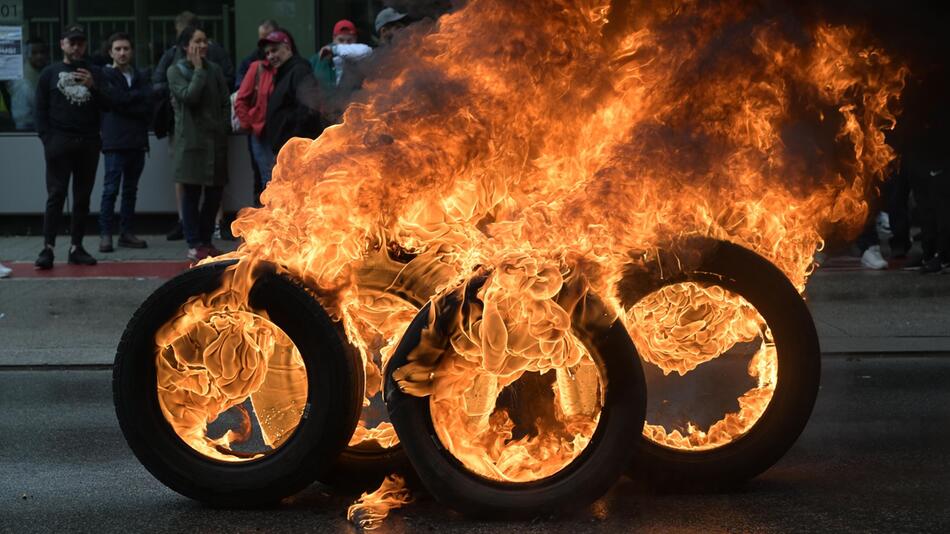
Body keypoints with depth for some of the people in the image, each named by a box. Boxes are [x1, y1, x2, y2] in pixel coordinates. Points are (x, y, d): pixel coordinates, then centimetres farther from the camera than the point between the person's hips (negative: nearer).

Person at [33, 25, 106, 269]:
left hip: (89, 142, 3)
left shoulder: (95, 73, 14)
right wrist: (47, 139, -7)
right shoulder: (50, 73, 9)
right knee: (56, 195, -7)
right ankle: (47, 248, -9)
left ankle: (77, 247, 9)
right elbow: (41, 110, 4)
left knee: (82, 197, 4)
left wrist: (93, 87, -9)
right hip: (60, 142, -2)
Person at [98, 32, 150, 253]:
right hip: (115, 141, -5)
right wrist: (138, 95, -3)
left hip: (137, 141, 5)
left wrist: (126, 100, -11)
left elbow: (149, 102, 1)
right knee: (111, 189, -7)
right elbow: (114, 99, -12)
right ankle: (105, 234, -4)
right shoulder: (105, 75, 2)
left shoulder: (139, 77, 16)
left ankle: (126, 232, 13)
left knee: (131, 190, 8)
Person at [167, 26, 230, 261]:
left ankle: (206, 241, 18)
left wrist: (224, 127, 1)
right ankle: (194, 244, 4)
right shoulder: (176, 71, -2)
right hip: (190, 140, -5)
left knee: (215, 192, 6)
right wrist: (198, 70, -10)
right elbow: (188, 96, -17)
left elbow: (225, 101, 11)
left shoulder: (214, 69, 11)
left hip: (215, 140, 5)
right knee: (191, 193, -2)